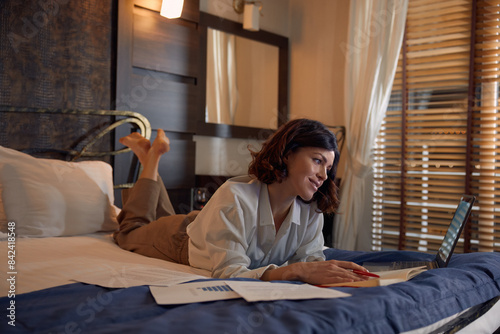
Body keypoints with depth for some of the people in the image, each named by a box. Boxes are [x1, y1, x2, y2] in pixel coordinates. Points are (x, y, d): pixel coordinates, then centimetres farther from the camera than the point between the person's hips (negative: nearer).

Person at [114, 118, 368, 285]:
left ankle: (151, 159, 43)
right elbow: (228, 275, -50)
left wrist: (331, 269, -49)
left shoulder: (311, 209, -28)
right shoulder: (235, 197, -46)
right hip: (180, 237, -4)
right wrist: (294, 270, -61)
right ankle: (151, 157, 33)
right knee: (131, 232, 28)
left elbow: (310, 257, -26)